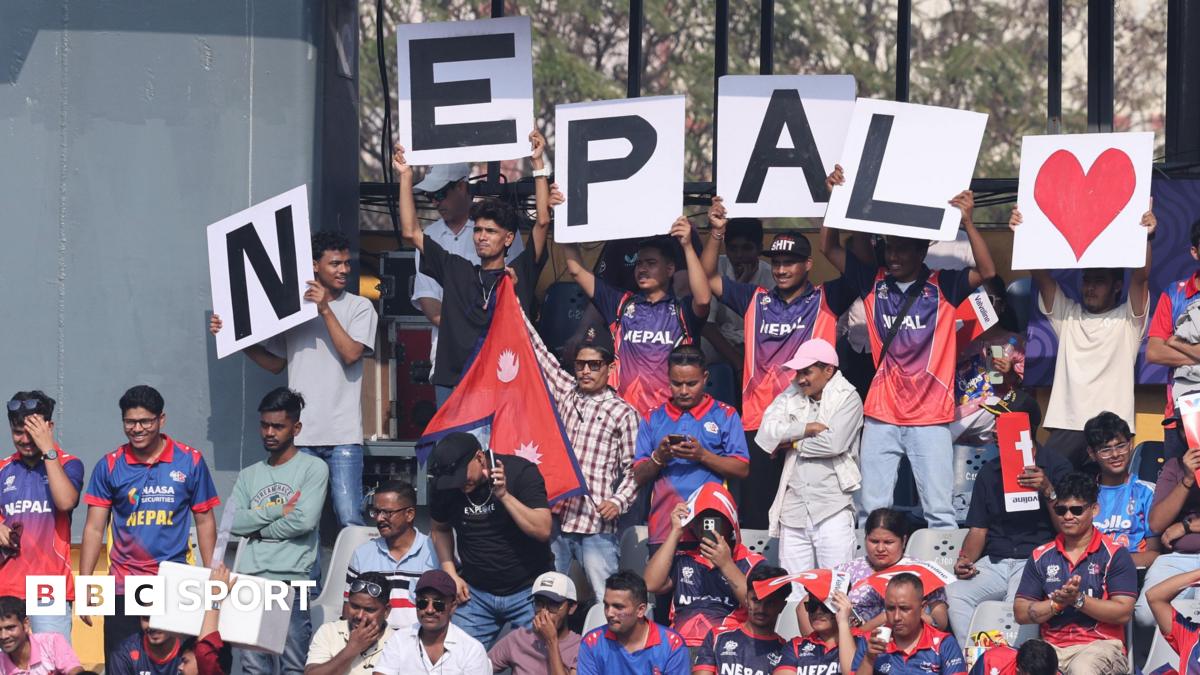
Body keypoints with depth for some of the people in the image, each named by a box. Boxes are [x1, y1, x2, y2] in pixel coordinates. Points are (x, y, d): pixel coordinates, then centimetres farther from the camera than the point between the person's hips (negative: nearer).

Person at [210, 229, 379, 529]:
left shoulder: (360, 307, 6)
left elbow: (351, 353, -9)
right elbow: (276, 363, 19)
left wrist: (325, 310, -11)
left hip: (343, 435, -3)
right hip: (301, 435, 3)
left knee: (349, 520, -10)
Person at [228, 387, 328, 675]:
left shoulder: (313, 469, 3)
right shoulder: (249, 475, 17)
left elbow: (304, 520, -11)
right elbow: (232, 522, 3)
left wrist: (258, 530, 0)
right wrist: (277, 512, -7)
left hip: (291, 580, -5)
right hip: (250, 578, 5)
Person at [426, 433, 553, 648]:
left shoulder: (521, 472, -13)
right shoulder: (446, 487, -2)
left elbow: (543, 530, -20)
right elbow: (440, 529, 16)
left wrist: (503, 495, -26)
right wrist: (451, 573, 4)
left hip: (528, 589, -3)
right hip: (476, 592, 3)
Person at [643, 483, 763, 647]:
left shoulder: (750, 562, 13)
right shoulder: (682, 558, 21)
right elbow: (651, 584, 3)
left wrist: (726, 565, -10)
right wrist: (676, 532, 7)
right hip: (682, 646, 2)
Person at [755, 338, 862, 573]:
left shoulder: (848, 399, 0)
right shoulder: (791, 395, 13)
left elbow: (833, 443, -14)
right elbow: (767, 430, -1)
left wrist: (793, 443, -2)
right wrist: (809, 428, -9)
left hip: (832, 510, -5)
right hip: (793, 509, 5)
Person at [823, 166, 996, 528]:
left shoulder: (942, 286, -1)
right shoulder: (874, 282, 7)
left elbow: (987, 272, -13)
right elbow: (829, 249, 7)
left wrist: (967, 222, -24)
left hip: (930, 417, -3)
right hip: (881, 416, 3)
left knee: (939, 510, -2)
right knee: (873, 510, 4)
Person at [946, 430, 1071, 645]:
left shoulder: (1056, 467, 5)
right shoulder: (989, 473, 19)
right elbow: (978, 529, 16)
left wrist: (1048, 491, -17)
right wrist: (965, 560, -4)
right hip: (993, 562, 4)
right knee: (954, 594, -25)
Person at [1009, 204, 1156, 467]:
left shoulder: (1128, 319, 9)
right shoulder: (1067, 315, 18)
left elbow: (1140, 278, -6)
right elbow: (1040, 275, 9)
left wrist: (1146, 237, -21)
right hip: (1065, 426, 3)